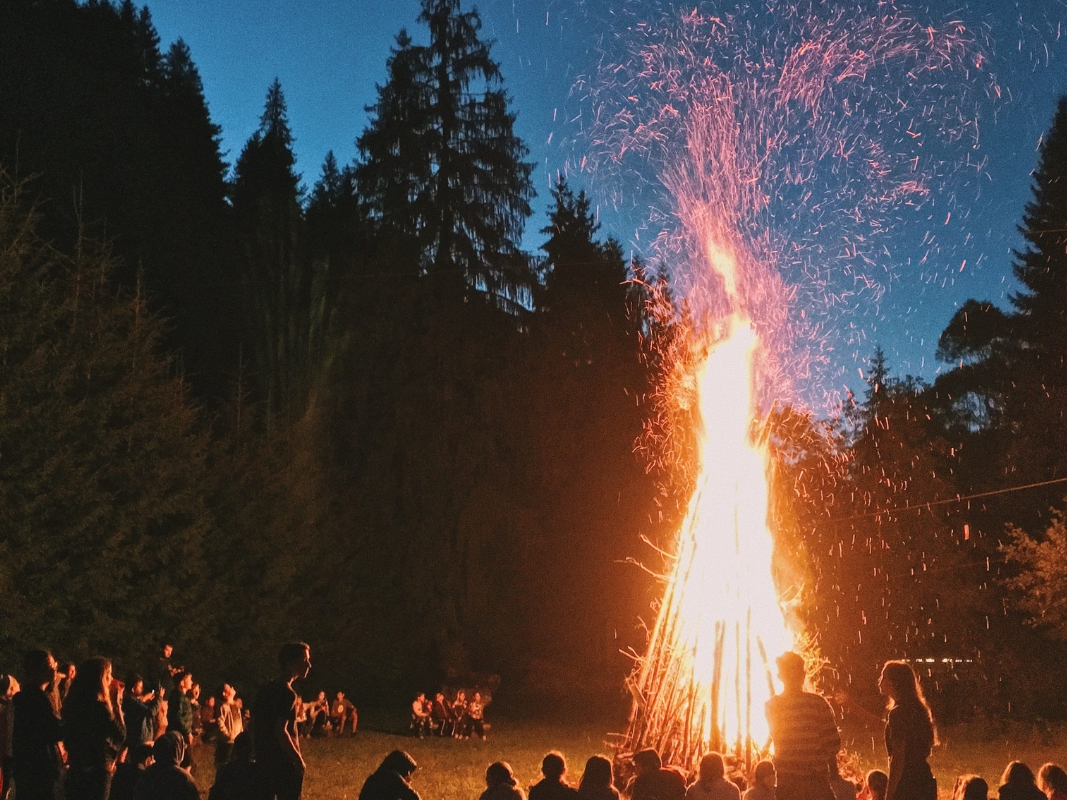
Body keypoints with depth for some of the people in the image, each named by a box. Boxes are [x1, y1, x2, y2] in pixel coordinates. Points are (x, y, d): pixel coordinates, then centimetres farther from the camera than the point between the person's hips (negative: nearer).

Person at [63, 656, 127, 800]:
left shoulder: (74, 702, 4)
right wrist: (117, 703, -9)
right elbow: (121, 734, -10)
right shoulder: (99, 706, -19)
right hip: (97, 769, -7)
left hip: (76, 767, 7)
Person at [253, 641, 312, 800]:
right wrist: (298, 760, -16)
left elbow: (255, 727, 15)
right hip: (284, 763, -9)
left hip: (264, 761, 9)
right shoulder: (287, 693, -16)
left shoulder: (265, 690, 11)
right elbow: (280, 731, -23)